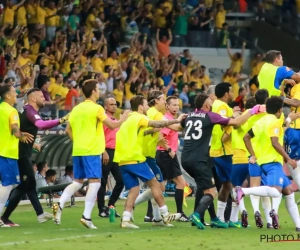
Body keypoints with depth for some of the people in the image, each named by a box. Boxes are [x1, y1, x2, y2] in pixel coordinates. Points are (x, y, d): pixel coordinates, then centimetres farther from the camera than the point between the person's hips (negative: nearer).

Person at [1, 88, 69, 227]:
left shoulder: (30, 111, 15)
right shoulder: (30, 112, -17)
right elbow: (41, 124, -36)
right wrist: (60, 121, -40)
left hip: (24, 154, 10)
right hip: (21, 154, -10)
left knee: (30, 184, 13)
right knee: (23, 186, -7)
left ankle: (40, 214, 18)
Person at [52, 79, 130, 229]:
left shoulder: (77, 109, 12)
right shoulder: (96, 108, -7)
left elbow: (68, 130, 15)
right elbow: (112, 125, -7)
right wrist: (123, 119, 10)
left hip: (77, 151, 7)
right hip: (92, 151, -7)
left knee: (78, 181, 16)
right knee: (94, 182, -5)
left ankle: (59, 205, -3)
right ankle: (86, 216, -13)